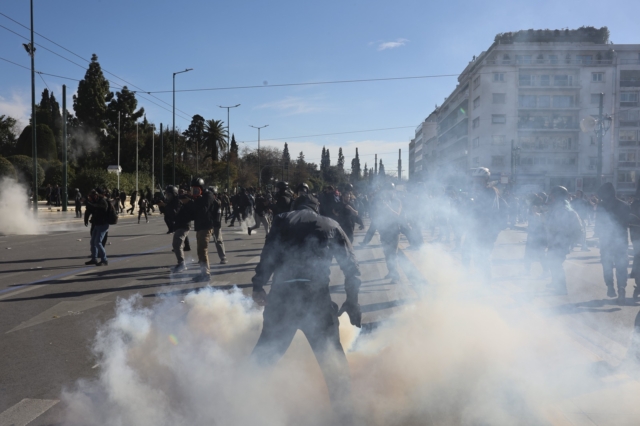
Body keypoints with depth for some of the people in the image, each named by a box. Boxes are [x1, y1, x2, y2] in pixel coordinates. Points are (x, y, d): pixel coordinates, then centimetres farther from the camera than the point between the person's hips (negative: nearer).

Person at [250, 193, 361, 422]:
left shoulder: (282, 220, 17)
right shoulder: (331, 225, 17)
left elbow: (268, 255, 3)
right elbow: (351, 267, 13)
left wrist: (258, 286, 14)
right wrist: (352, 302, 20)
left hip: (281, 295, 1)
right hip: (316, 298, -1)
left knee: (262, 356, 18)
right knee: (334, 363, 14)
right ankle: (344, 416, 21)